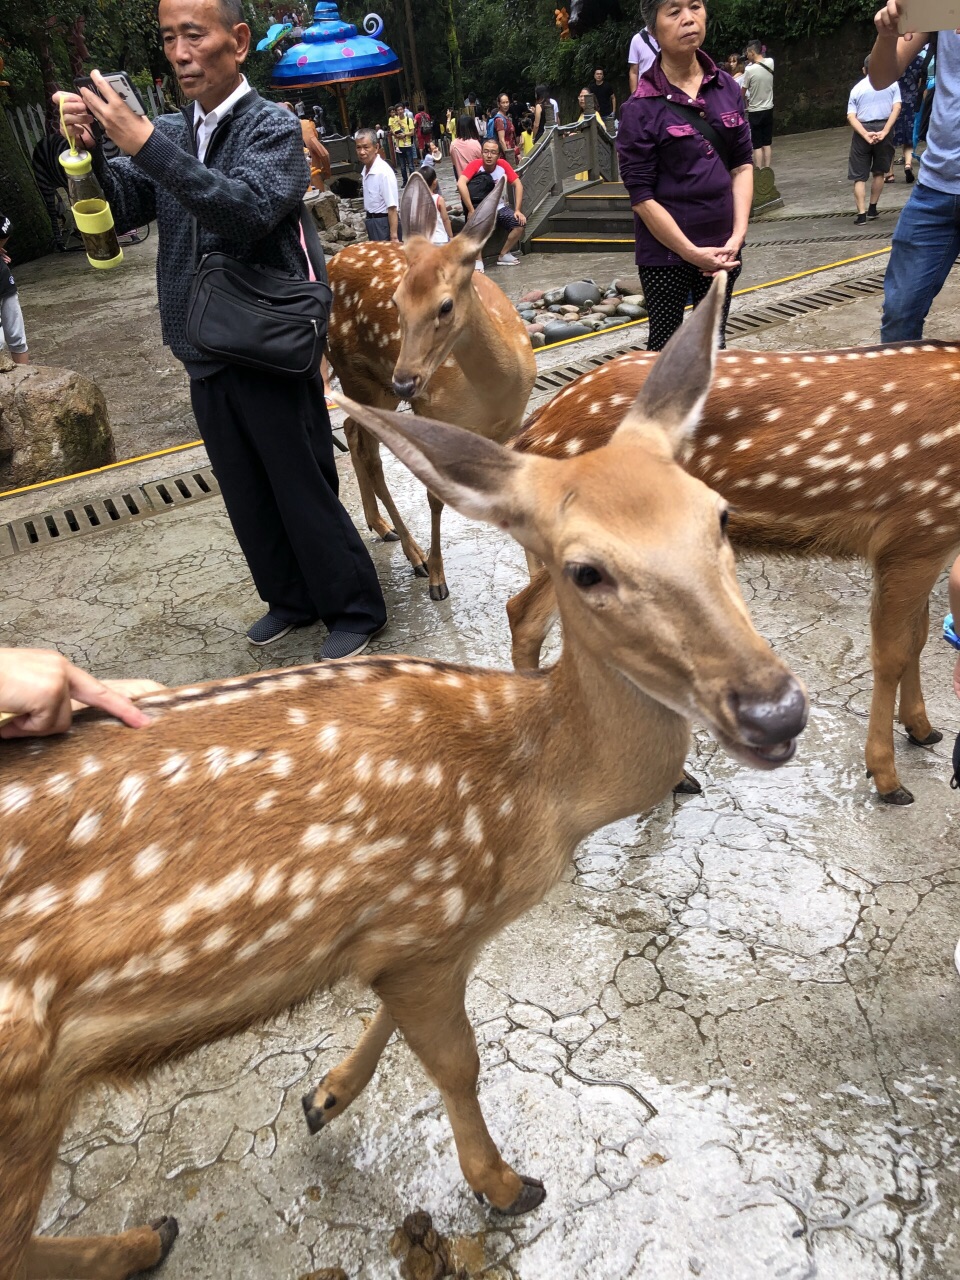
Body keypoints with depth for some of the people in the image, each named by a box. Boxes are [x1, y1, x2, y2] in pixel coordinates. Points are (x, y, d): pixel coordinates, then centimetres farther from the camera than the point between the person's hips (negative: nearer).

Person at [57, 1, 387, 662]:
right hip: (206, 356, 7)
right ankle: (291, 596, 33)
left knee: (306, 491, 1)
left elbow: (249, 210, -25)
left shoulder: (273, 127, -7)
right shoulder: (171, 132, 12)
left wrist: (145, 143, -28)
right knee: (248, 495, 15)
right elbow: (119, 210, 7)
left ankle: (355, 609, 18)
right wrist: (89, 149, -11)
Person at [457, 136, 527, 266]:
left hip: (500, 208, 4)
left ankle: (504, 255, 1)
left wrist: (517, 210, -10)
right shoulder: (475, 165, -17)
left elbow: (517, 184, -1)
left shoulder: (503, 164, -6)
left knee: (520, 222, -17)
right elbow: (460, 184, -32)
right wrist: (471, 211, -35)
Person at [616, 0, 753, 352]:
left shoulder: (727, 87, 5)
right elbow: (641, 196, -12)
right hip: (665, 252, -4)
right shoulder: (641, 108, -10)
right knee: (665, 343, 3)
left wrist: (737, 236, -6)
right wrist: (692, 253, -14)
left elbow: (742, 164, 7)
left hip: (722, 247, 5)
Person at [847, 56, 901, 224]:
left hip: (862, 131, 0)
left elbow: (851, 117, -3)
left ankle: (861, 214, -11)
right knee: (879, 172, 16)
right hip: (883, 128, 0)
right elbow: (896, 108, -6)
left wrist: (866, 135, -12)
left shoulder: (857, 87, 12)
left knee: (859, 175, 1)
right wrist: (884, 131, -12)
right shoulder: (892, 83, 9)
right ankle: (872, 209, 19)